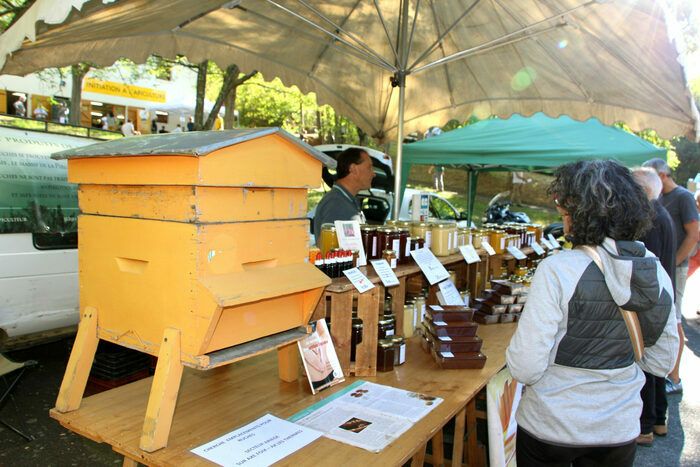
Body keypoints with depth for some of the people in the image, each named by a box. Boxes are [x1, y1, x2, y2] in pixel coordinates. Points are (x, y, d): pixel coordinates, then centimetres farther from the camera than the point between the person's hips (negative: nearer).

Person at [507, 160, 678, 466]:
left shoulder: (557, 270, -24)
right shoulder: (657, 273, -8)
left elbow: (524, 369, -24)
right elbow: (662, 363, 4)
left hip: (550, 429, -4)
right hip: (620, 430, 4)